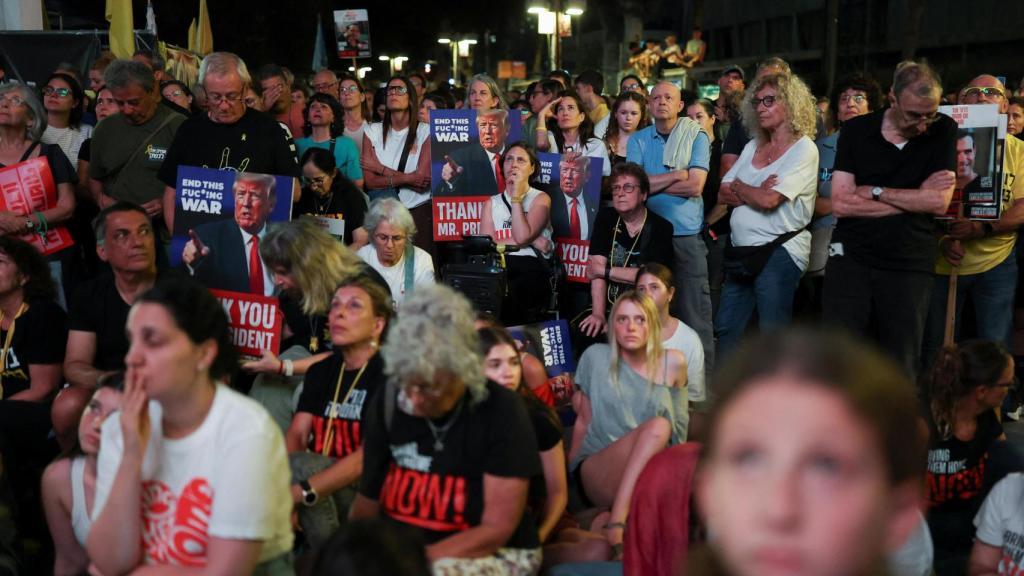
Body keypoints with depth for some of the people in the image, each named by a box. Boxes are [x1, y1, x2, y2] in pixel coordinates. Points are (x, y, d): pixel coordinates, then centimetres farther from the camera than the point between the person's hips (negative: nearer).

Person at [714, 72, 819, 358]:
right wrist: (754, 193, -11)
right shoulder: (753, 146, 14)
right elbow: (722, 194, 8)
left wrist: (737, 186, -1)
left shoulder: (803, 149, -9)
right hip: (742, 251, 7)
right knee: (724, 330, 12)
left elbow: (768, 200, -20)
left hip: (779, 252, -7)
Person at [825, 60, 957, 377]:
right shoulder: (856, 130, 0)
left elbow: (940, 202, -8)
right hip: (851, 258, 0)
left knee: (901, 368, 6)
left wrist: (873, 191, -8)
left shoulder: (943, 131, 1)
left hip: (910, 265, 0)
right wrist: (916, 197, -9)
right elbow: (840, 204, -9)